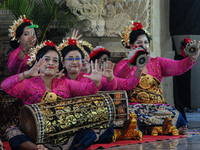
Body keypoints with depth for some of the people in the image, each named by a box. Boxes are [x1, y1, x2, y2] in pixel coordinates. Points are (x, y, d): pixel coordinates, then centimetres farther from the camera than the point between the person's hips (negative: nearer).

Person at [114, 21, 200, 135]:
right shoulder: (124, 64, 10)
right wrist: (131, 65, -29)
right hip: (136, 106, -1)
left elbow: (178, 67, 0)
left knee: (174, 114, -30)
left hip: (158, 105, 1)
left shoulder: (157, 62, 19)